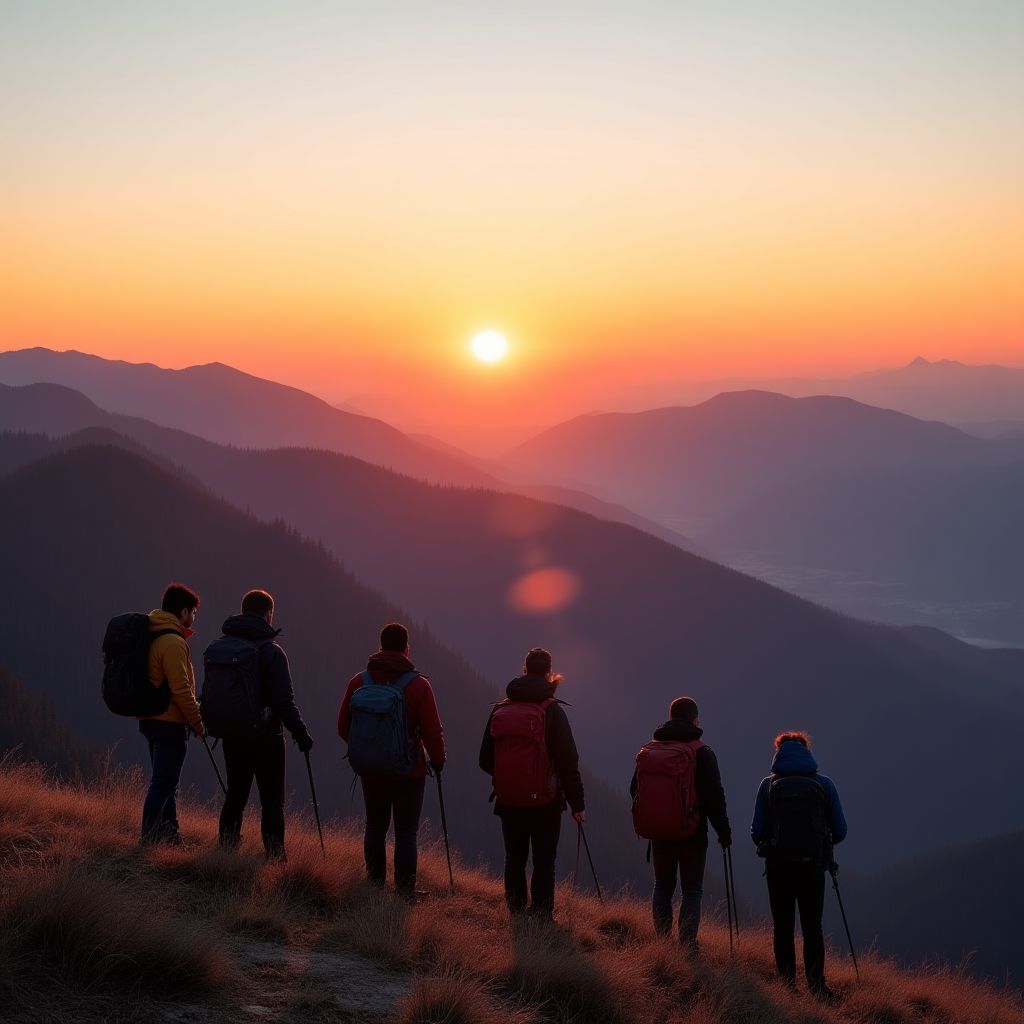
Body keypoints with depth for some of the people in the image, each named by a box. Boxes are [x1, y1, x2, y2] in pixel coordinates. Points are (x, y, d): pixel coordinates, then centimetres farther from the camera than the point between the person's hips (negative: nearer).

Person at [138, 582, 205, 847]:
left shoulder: (153, 638, 14)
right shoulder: (173, 643, -17)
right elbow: (180, 689, -20)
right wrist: (197, 722, -12)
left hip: (152, 719, 10)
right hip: (170, 723, -10)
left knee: (165, 784, 17)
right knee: (163, 785, -7)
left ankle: (171, 840, 24)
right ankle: (149, 842, -8)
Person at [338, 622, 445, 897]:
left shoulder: (359, 681, -3)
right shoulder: (418, 684, -13)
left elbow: (343, 726, 4)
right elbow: (432, 730, -12)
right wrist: (438, 760, 5)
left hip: (371, 770, 3)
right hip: (409, 771, -3)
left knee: (375, 827, 17)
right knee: (406, 831, 4)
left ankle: (375, 883, 22)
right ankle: (405, 890, 5)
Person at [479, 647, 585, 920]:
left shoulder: (500, 709, 3)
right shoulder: (552, 711, -10)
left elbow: (485, 760, 10)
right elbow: (568, 761, -12)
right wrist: (577, 803, -4)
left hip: (508, 802, 4)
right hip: (545, 803, -4)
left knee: (514, 860, 14)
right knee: (544, 863, 2)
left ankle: (517, 915, 15)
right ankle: (541, 918, -2)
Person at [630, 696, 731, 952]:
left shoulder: (651, 749, 4)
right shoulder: (702, 753, -10)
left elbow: (635, 789, 10)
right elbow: (714, 797, -11)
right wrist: (723, 831, -1)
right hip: (693, 834, -4)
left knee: (662, 888, 12)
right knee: (692, 891, 1)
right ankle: (687, 945, -7)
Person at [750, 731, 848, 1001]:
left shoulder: (768, 785, -1)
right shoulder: (824, 784, 0)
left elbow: (756, 831, -4)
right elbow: (840, 831, 1)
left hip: (778, 865, 0)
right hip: (813, 865, 0)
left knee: (783, 927, 10)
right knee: (812, 927, 10)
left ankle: (787, 984, 9)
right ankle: (816, 985, 5)